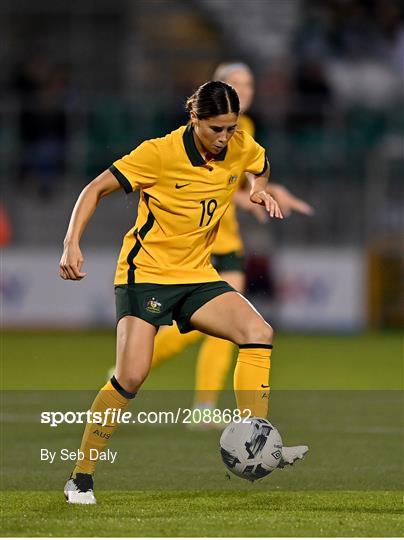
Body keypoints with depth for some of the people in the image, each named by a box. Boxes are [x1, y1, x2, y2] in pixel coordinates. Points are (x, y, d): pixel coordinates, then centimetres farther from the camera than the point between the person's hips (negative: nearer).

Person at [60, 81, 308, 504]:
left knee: (258, 332, -18)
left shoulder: (241, 149, -2)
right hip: (145, 273, -5)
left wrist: (259, 189, 1)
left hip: (197, 275, 5)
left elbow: (261, 166, 24)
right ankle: (80, 478, -6)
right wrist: (72, 244, -21)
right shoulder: (160, 153, -17)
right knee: (131, 375, -18)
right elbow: (96, 189, -10)